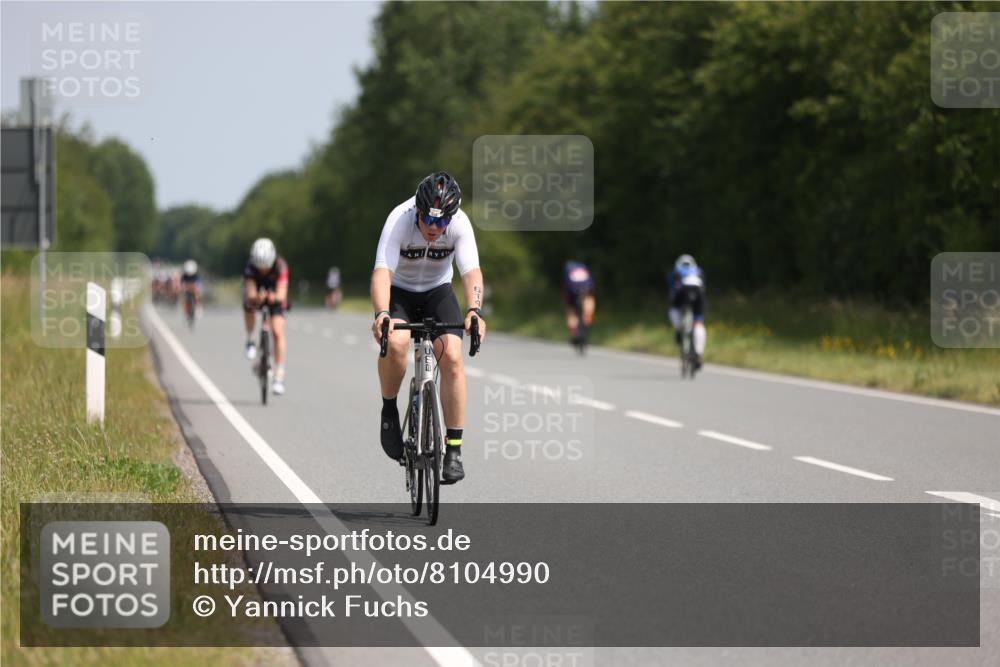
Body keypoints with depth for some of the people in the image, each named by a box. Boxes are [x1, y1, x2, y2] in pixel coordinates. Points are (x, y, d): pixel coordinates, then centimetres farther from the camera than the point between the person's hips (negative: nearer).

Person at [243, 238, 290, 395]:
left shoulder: (280, 266, -33)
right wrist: (256, 298, -63)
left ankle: (279, 376, -13)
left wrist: (275, 297, -63)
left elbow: (282, 294, -41)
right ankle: (250, 340, -5)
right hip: (257, 294, 1)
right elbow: (250, 294, -40)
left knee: (277, 332, -17)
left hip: (275, 296, -1)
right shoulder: (250, 267, -31)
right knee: (249, 306, -33)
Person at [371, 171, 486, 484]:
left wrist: (474, 311, -52)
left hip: (438, 291, 2)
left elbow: (472, 272, -32)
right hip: (400, 291, -2)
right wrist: (381, 315, -57)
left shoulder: (460, 223, -24)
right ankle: (389, 410, -5)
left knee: (452, 357, -20)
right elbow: (382, 272, -39)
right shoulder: (399, 220, -29)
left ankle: (453, 449, -12)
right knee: (395, 342, -32)